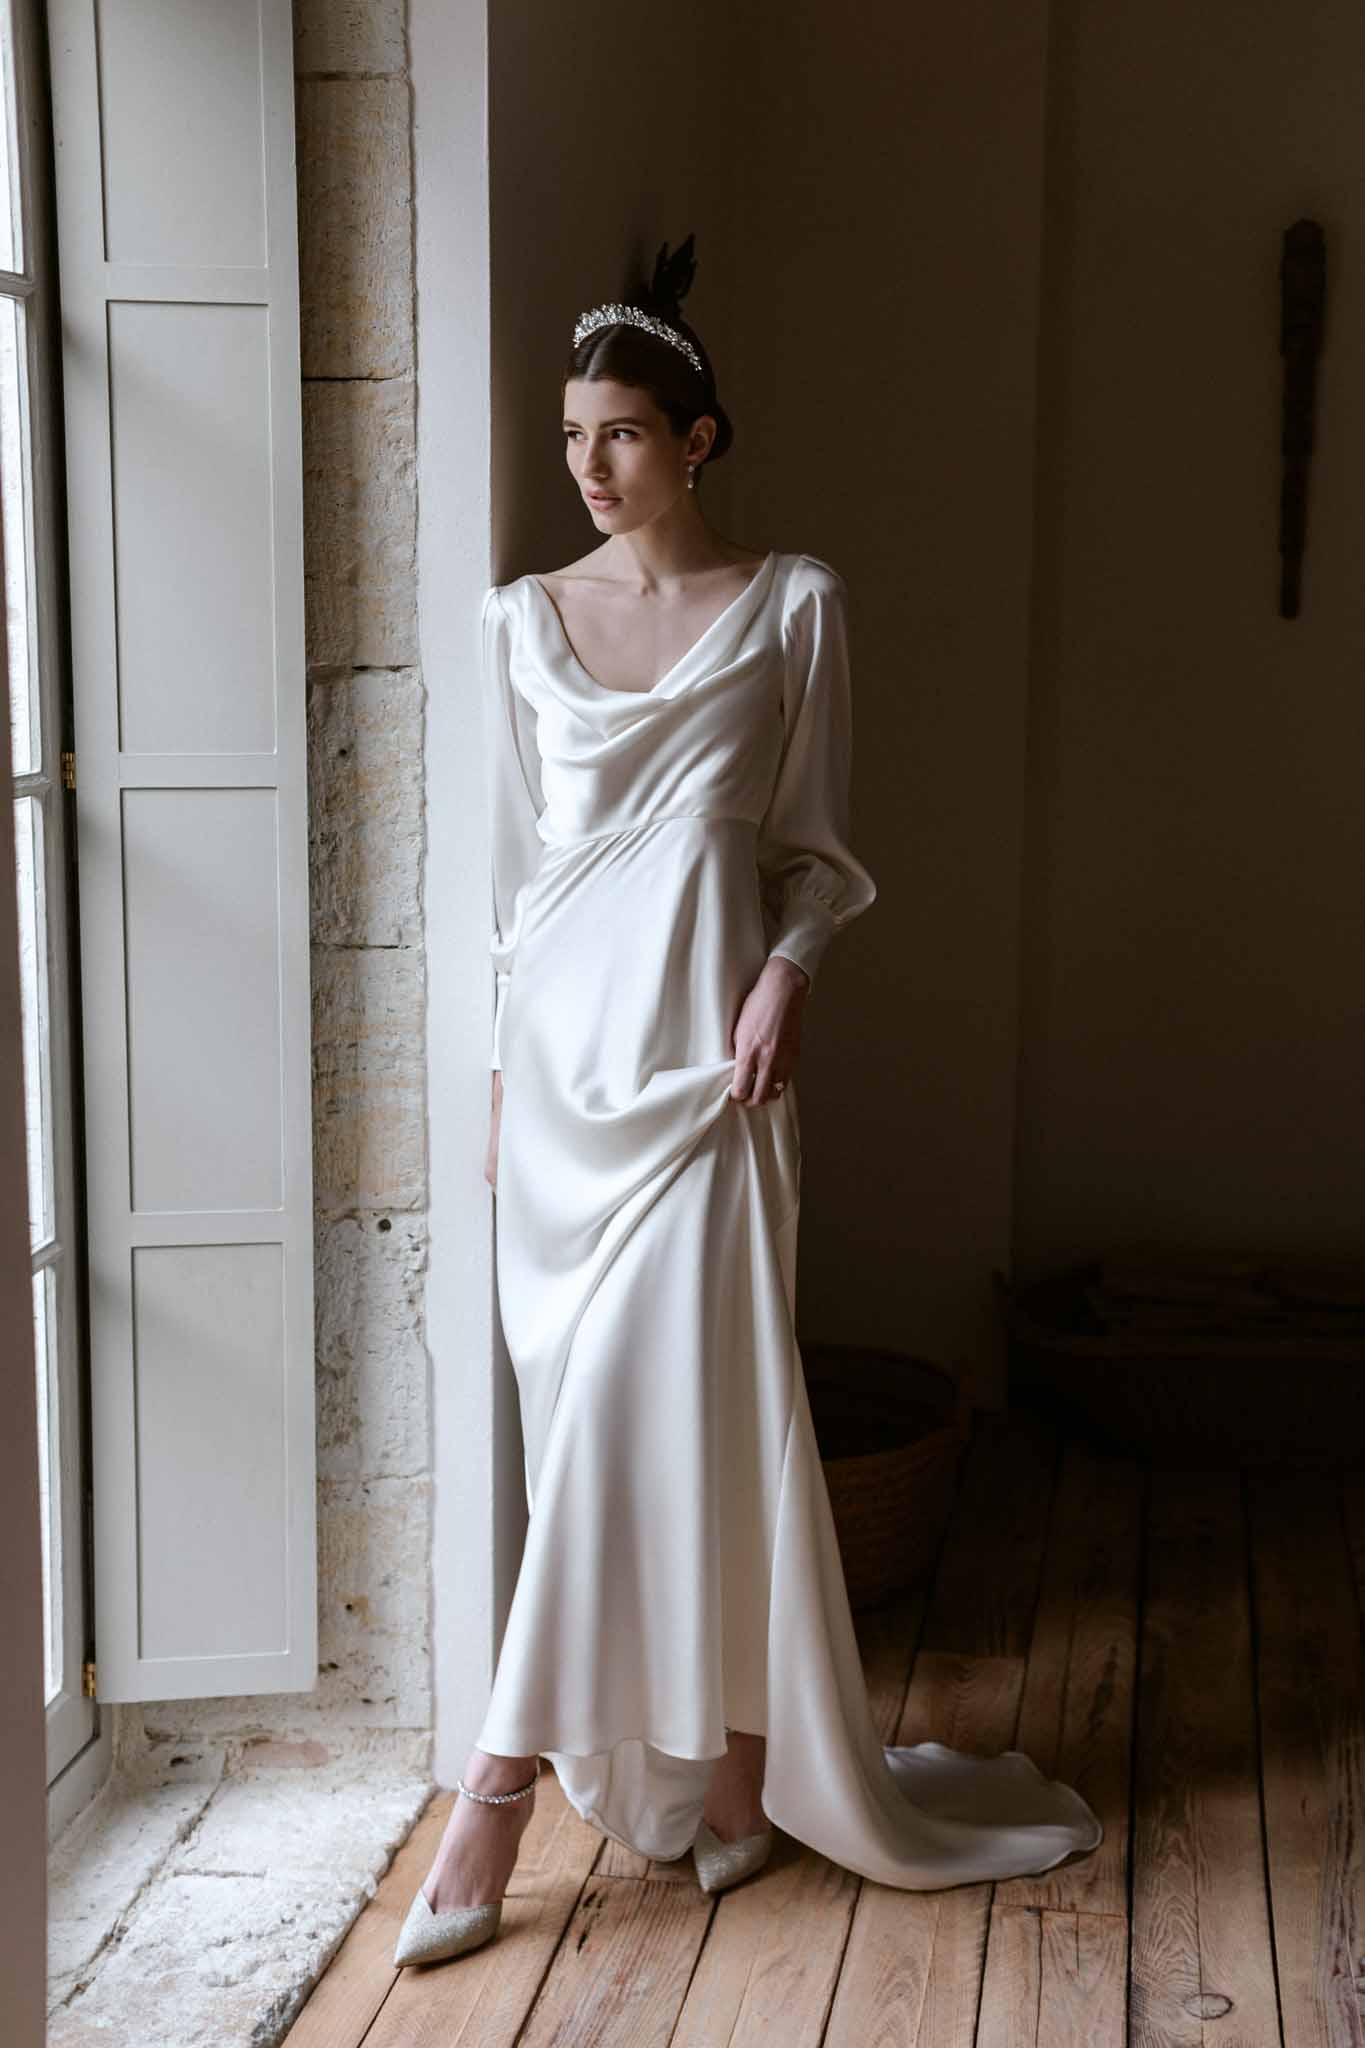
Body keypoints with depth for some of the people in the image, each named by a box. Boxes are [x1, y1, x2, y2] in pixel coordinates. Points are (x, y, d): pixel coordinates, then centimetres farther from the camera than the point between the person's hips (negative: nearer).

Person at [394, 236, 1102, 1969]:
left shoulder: (792, 603, 3)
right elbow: (512, 860, 13)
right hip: (561, 1035, 4)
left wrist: (784, 978, -12)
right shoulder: (523, 618, 10)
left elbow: (817, 846, 5)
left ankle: (501, 1793, -2)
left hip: (701, 1035, -3)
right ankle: (710, 1766, 19)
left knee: (653, 1397, -11)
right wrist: (501, 1072, 11)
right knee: (599, 1403, 5)